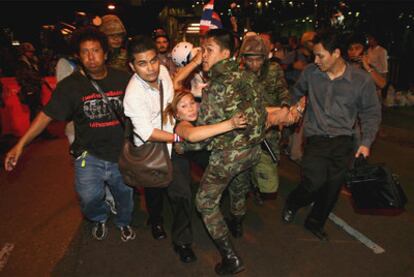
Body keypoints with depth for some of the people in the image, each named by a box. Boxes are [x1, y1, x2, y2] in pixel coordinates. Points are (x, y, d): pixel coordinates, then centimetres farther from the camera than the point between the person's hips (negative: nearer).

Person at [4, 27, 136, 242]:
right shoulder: (70, 85, -8)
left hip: (121, 153, 2)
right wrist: (21, 144, -12)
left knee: (125, 194, 15)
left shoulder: (122, 79, -5)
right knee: (89, 198, -13)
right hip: (89, 154, -1)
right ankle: (99, 218, 26)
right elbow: (47, 115, -7)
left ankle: (124, 222, 49)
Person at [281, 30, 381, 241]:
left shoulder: (362, 80, -6)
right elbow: (295, 94, 14)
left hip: (343, 141, 2)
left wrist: (366, 142, -3)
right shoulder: (311, 72, -5)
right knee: (314, 182, -15)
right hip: (316, 138, -1)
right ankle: (292, 204, 20)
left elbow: (371, 113, 3)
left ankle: (315, 223, 35)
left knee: (332, 188, 10)